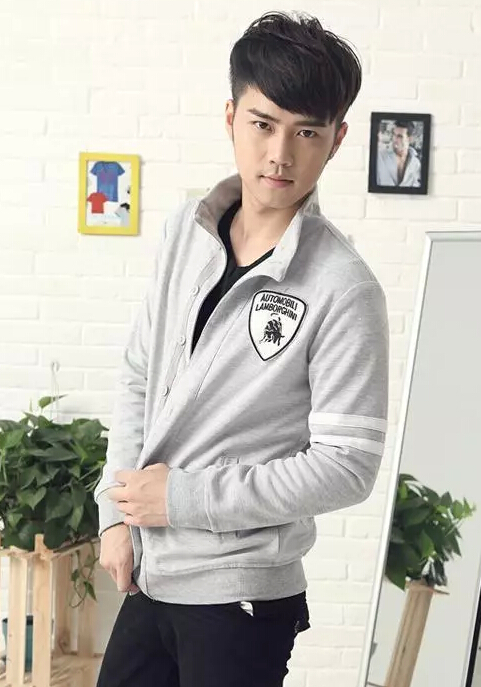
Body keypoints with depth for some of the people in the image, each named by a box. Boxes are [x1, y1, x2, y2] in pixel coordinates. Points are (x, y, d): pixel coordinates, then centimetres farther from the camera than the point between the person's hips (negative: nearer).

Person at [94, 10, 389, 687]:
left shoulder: (343, 289, -17)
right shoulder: (185, 232, 0)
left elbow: (347, 465, -17)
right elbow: (138, 379, 9)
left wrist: (184, 498, -17)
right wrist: (117, 512, 1)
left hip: (242, 599, -5)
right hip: (146, 575, 6)